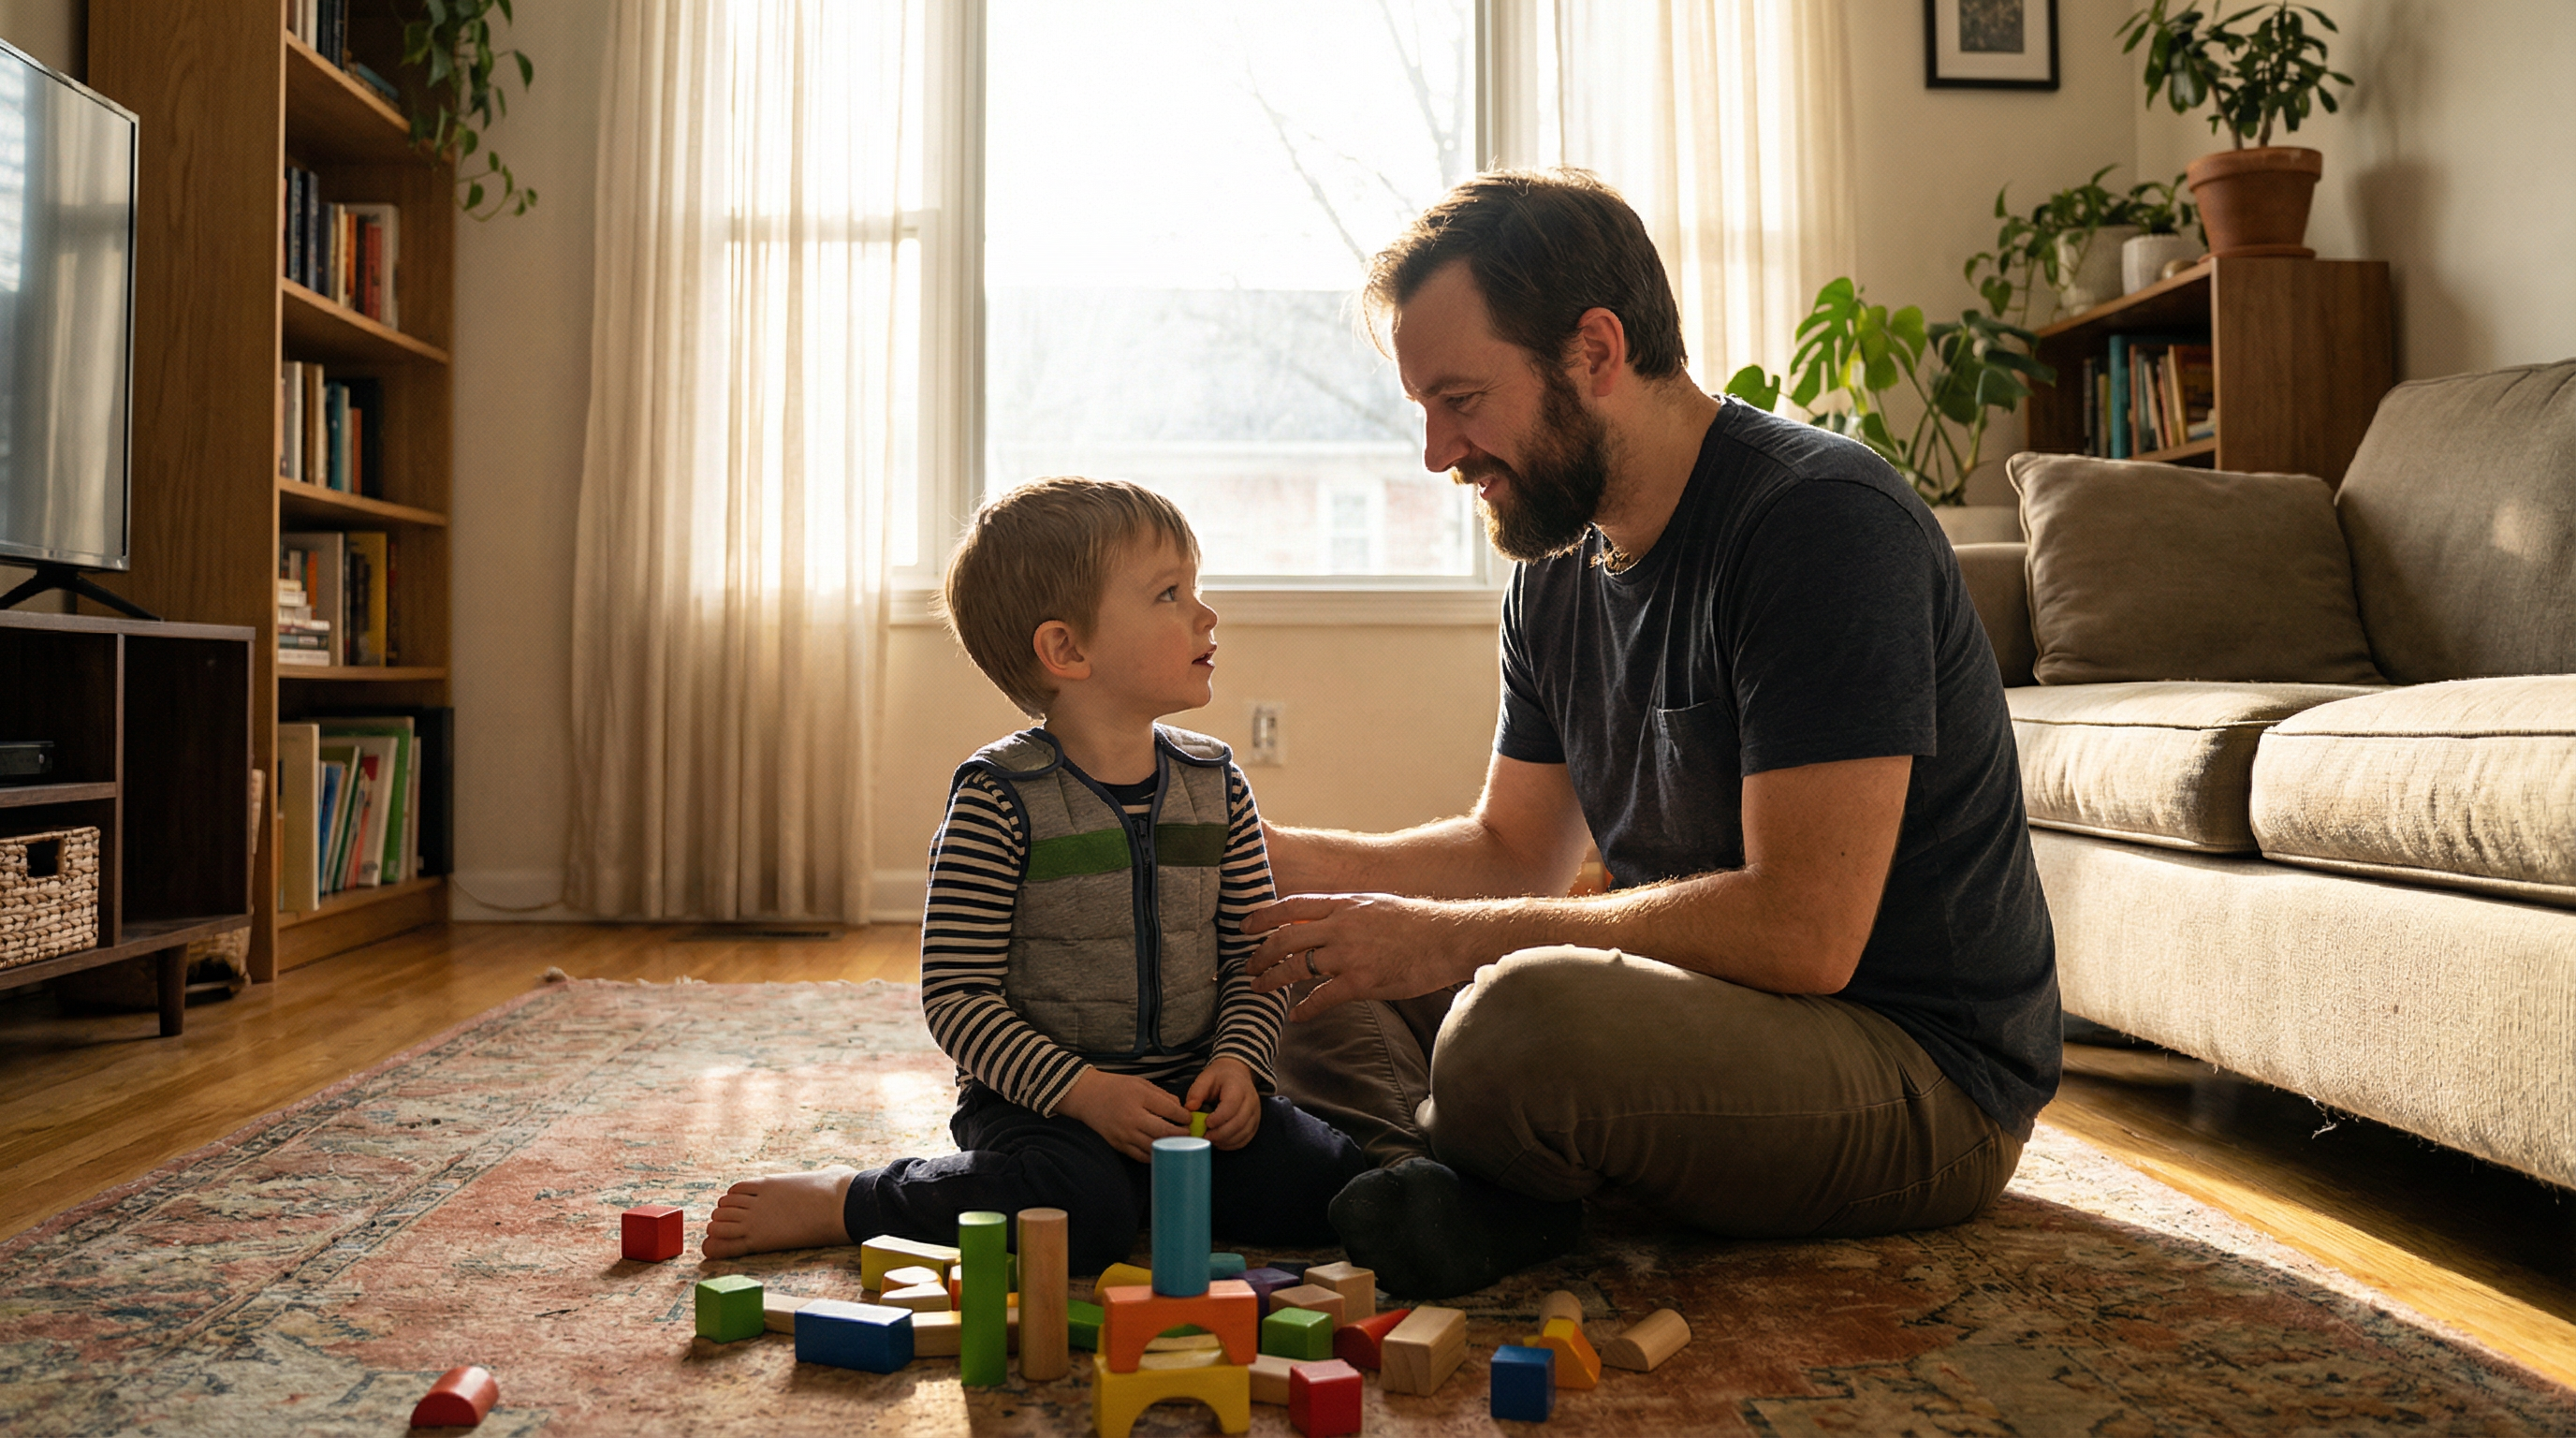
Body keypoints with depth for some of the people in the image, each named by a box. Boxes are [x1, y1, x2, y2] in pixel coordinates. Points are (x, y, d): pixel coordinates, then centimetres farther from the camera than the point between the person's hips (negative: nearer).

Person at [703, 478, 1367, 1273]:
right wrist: (1082, 1091, -21)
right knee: (1081, 1210, -33)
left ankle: (1166, 1187, 13)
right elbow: (956, 994, -13)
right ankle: (840, 1201, -8)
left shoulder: (1216, 784, 4)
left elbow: (1253, 959, 9)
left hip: (1188, 1091, 5)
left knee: (1327, 1184, -15)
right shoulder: (1002, 797, -13)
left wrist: (1237, 1062, -9)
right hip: (1035, 1100, -5)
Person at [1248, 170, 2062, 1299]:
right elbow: (1515, 849, 15)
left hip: (1927, 1082, -8)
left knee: (1525, 1020, -37)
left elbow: (1802, 930, -27)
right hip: (1708, 1019, 8)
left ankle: (1453, 1182, -5)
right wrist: (1285, 858, -1)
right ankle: (1475, 1196, -17)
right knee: (1298, 973, 4)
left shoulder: (1822, 519, -20)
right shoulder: (1556, 568, 7)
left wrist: (1448, 938, -23)